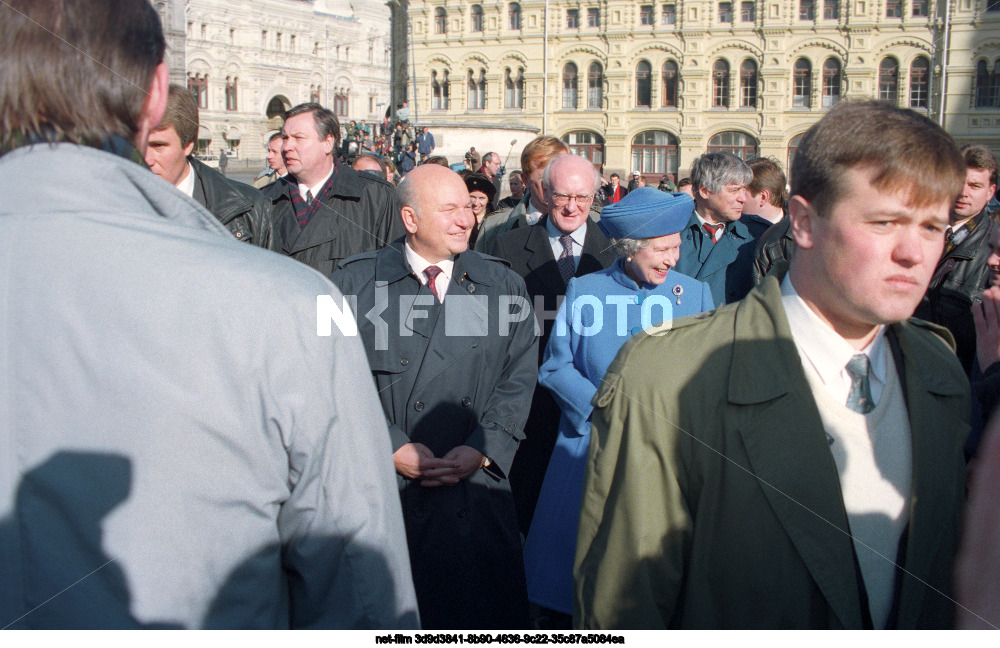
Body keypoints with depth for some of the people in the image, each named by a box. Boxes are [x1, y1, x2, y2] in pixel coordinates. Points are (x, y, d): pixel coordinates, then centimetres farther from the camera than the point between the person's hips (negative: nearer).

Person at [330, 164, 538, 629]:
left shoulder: (503, 285, 9)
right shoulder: (356, 282, 3)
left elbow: (519, 378, 4)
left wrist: (481, 448, -9)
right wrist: (392, 447, -12)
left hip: (475, 486, 1)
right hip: (379, 486, -1)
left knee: (481, 611, 4)